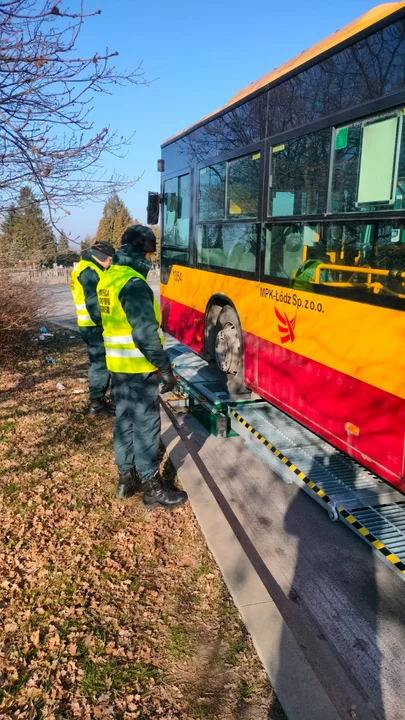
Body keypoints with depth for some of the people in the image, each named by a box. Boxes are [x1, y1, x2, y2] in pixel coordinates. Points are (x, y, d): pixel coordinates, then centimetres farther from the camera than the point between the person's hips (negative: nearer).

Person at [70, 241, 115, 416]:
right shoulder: (89, 272, -16)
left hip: (94, 325, 11)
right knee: (100, 363, -5)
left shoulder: (89, 269, 17)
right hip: (95, 326, -11)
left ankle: (99, 399, 25)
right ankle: (96, 404, 3)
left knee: (98, 362, 16)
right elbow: (93, 304, -22)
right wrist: (105, 324, -20)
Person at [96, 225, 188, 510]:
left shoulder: (109, 278, 8)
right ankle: (151, 487, 13)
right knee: (146, 425, 1)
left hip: (117, 364, 9)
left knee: (124, 420, 17)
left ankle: (127, 478, 29)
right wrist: (165, 368, -17)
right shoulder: (134, 284, -22)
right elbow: (145, 333, -25)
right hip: (139, 368, -9)